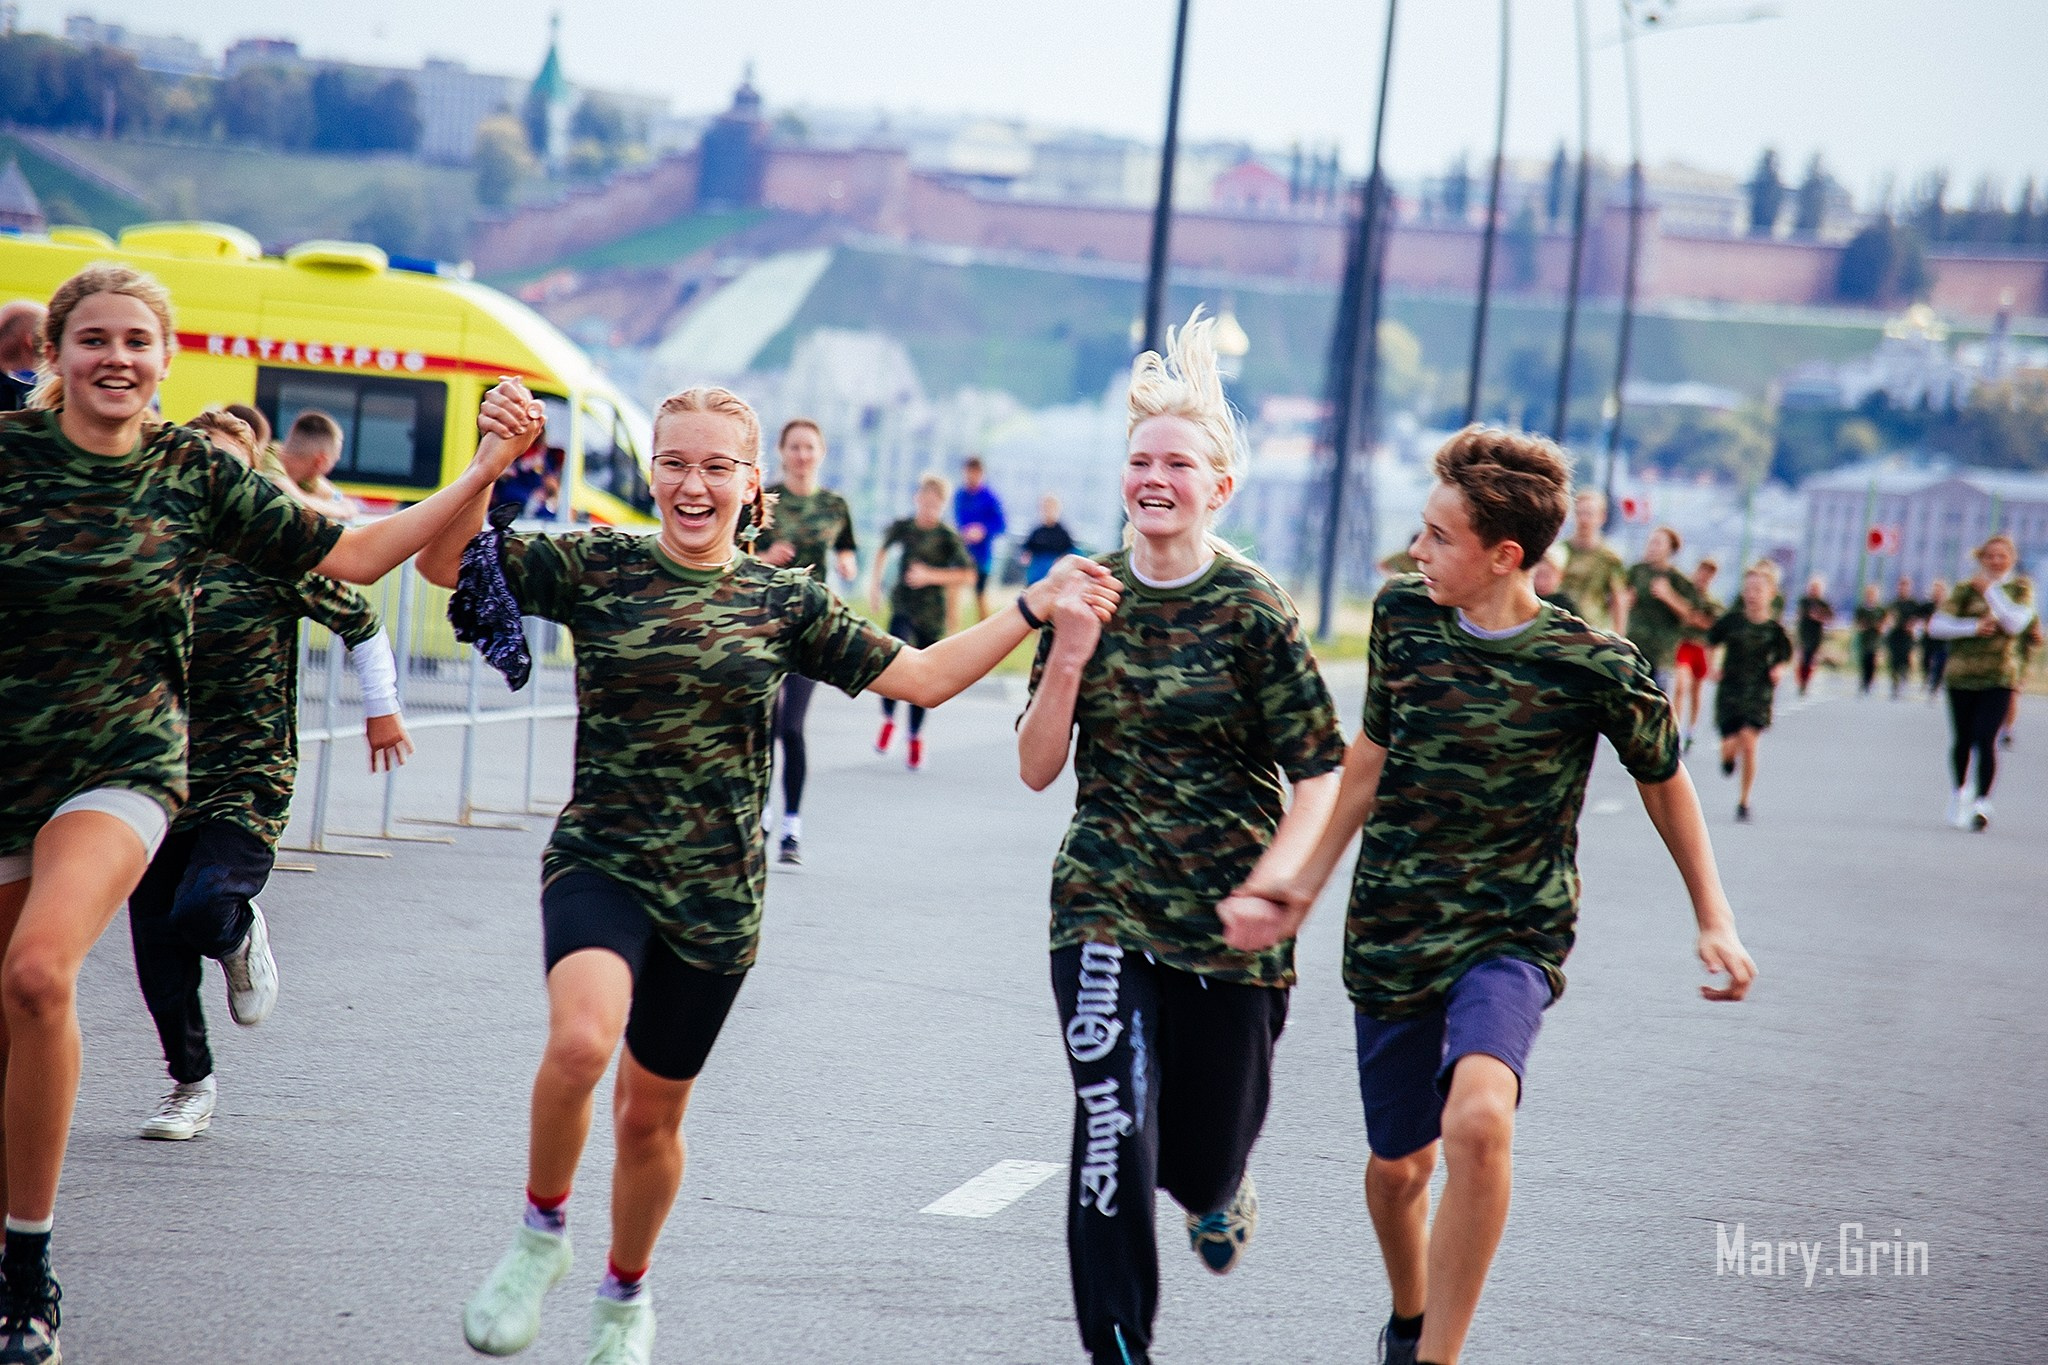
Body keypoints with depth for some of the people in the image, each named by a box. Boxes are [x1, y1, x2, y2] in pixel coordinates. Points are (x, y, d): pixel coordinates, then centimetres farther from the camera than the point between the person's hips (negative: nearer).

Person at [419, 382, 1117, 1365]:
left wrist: (1032, 611, -4)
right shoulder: (598, 568, -1)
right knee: (581, 1037, -31)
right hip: (600, 865, -2)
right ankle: (540, 1233, -4)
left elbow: (923, 677, 4)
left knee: (651, 1115, 13)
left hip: (715, 895, 2)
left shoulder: (787, 602, 4)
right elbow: (444, 565, -8)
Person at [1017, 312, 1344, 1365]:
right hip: (1104, 907, 1)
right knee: (1112, 1129, -15)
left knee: (1205, 1150, 10)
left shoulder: (1254, 613, -8)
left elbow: (1319, 773, -6)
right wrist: (1069, 660, -13)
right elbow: (1036, 769, 1)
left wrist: (1274, 881, -21)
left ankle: (1217, 1188, 50)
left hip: (1225, 920, -1)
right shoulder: (1086, 596, 2)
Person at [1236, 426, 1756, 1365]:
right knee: (1398, 1164, 13)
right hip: (1392, 931, 4)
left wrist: (1714, 919, 4)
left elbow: (1663, 781, 4)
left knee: (1478, 1118, -31)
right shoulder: (1402, 616, -4)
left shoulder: (1595, 669, -14)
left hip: (1512, 938, -4)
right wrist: (1310, 880, 16)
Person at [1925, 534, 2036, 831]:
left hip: (1999, 677, -1)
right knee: (1962, 739, 10)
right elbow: (1937, 624, -3)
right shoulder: (1967, 588, 3)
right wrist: (1973, 627, -15)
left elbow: (2015, 623, -11)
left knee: (1985, 738, -14)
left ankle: (1982, 804, -15)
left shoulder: (2021, 587, 6)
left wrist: (1989, 590, -11)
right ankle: (1959, 793, 32)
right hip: (1962, 675, 1)